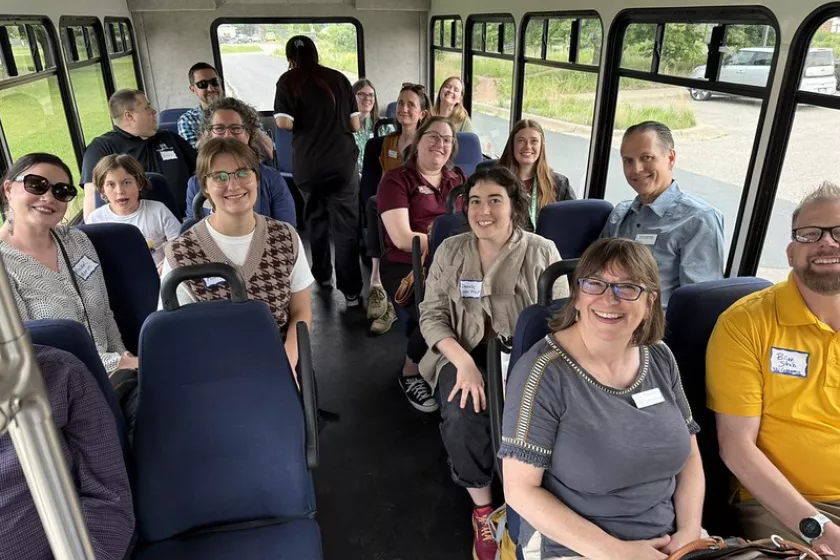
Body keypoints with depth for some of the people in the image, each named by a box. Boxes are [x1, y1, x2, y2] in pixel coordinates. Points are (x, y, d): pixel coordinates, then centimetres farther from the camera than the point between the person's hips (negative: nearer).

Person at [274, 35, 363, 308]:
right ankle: (351, 291, 0)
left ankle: (322, 275, 34)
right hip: (343, 162, 0)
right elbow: (355, 124, 6)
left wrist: (306, 126, 10)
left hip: (308, 164, 0)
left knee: (316, 219, 21)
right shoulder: (338, 78, 5)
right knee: (346, 227, 2)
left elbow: (284, 123, -11)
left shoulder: (288, 81, 0)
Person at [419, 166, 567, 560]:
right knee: (463, 417, -29)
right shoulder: (450, 251, 4)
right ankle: (482, 509, -2)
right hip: (466, 353, 1)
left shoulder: (542, 252, 0)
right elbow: (431, 314, -1)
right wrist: (464, 362, -18)